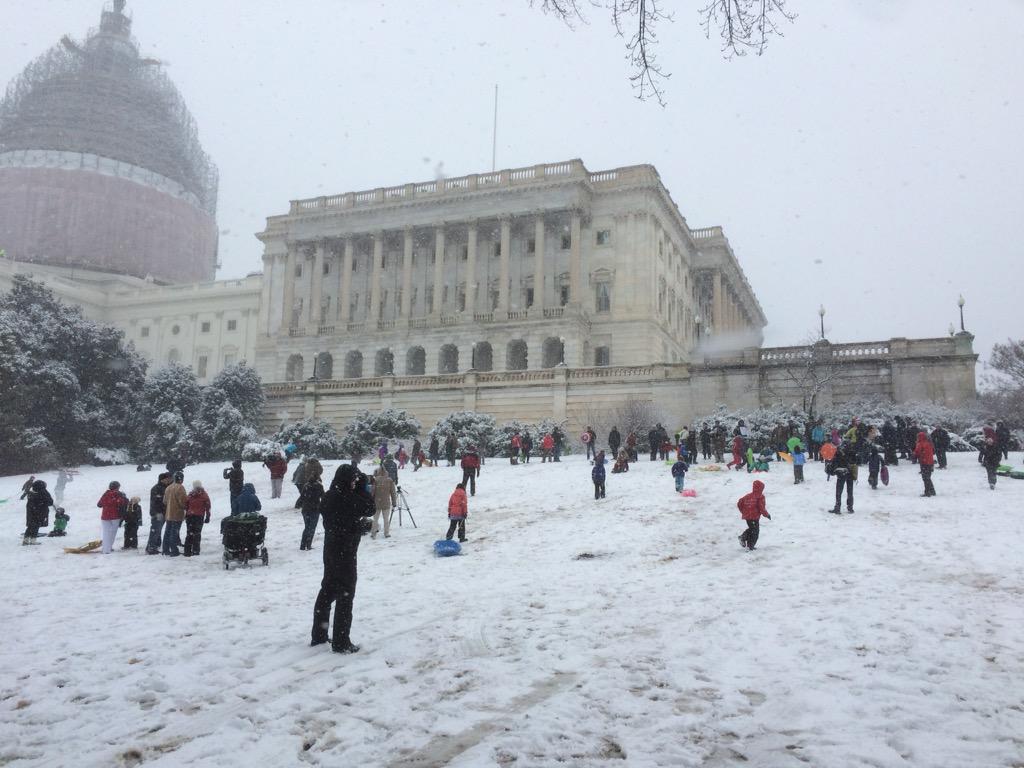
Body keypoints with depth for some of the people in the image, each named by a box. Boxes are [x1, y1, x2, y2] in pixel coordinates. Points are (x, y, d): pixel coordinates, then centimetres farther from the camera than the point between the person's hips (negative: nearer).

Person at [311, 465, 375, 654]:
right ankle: (341, 643, 7)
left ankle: (319, 635, 29)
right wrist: (362, 487, -6)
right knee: (345, 595, 1)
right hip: (345, 552, -8)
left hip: (330, 550, 8)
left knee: (327, 590, 19)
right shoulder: (348, 498, -22)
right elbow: (369, 509, -11)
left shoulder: (329, 496, 2)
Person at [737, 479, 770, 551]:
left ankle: (743, 537, 6)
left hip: (747, 516, 6)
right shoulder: (760, 497, -10)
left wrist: (743, 512, 21)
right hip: (755, 517, -6)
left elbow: (739, 503, 8)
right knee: (755, 532, 6)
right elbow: (761, 508, -16)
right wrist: (767, 515, -1)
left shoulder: (748, 496, 7)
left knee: (751, 529, 26)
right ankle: (750, 546, 4)